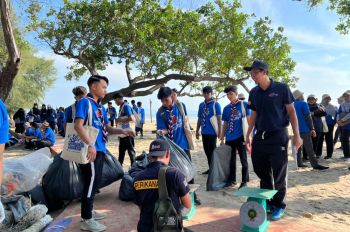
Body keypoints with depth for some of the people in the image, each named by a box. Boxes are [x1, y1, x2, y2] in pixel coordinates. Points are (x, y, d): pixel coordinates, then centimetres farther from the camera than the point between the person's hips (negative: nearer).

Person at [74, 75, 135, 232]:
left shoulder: (100, 107, 17)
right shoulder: (84, 102, -9)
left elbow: (106, 128, 19)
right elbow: (78, 125, -21)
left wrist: (122, 131, 4)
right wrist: (90, 144, -29)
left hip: (100, 149, 9)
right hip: (91, 150, -9)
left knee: (95, 182, 17)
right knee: (91, 182, -3)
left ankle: (88, 211, 33)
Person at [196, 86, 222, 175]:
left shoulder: (216, 104, -5)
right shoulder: (201, 105, 10)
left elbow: (219, 118, -8)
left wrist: (219, 131, -12)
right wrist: (197, 130, 14)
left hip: (212, 132, -6)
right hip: (204, 132, 6)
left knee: (212, 151, 0)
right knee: (207, 151, 13)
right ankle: (210, 168, 26)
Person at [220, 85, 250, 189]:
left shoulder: (244, 105, -2)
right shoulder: (226, 108, 9)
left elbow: (248, 121, -2)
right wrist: (222, 138, 11)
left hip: (240, 137, -4)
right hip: (229, 138, 4)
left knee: (243, 160, 6)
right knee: (231, 160, 12)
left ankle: (244, 181, 17)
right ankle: (231, 179, 25)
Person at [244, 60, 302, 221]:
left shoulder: (281, 88, -6)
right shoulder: (254, 92, 7)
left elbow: (291, 111, -4)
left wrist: (296, 135, -8)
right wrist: (248, 135, 11)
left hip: (278, 136, -4)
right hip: (260, 137, 5)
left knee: (279, 174, 4)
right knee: (262, 171, 12)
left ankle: (279, 206, 22)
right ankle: (267, 202, 29)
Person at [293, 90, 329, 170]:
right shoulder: (303, 104, -10)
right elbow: (308, 117, -14)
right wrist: (312, 129, -12)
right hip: (304, 129, -7)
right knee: (309, 148, -8)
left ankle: (299, 163, 14)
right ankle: (315, 164, -7)